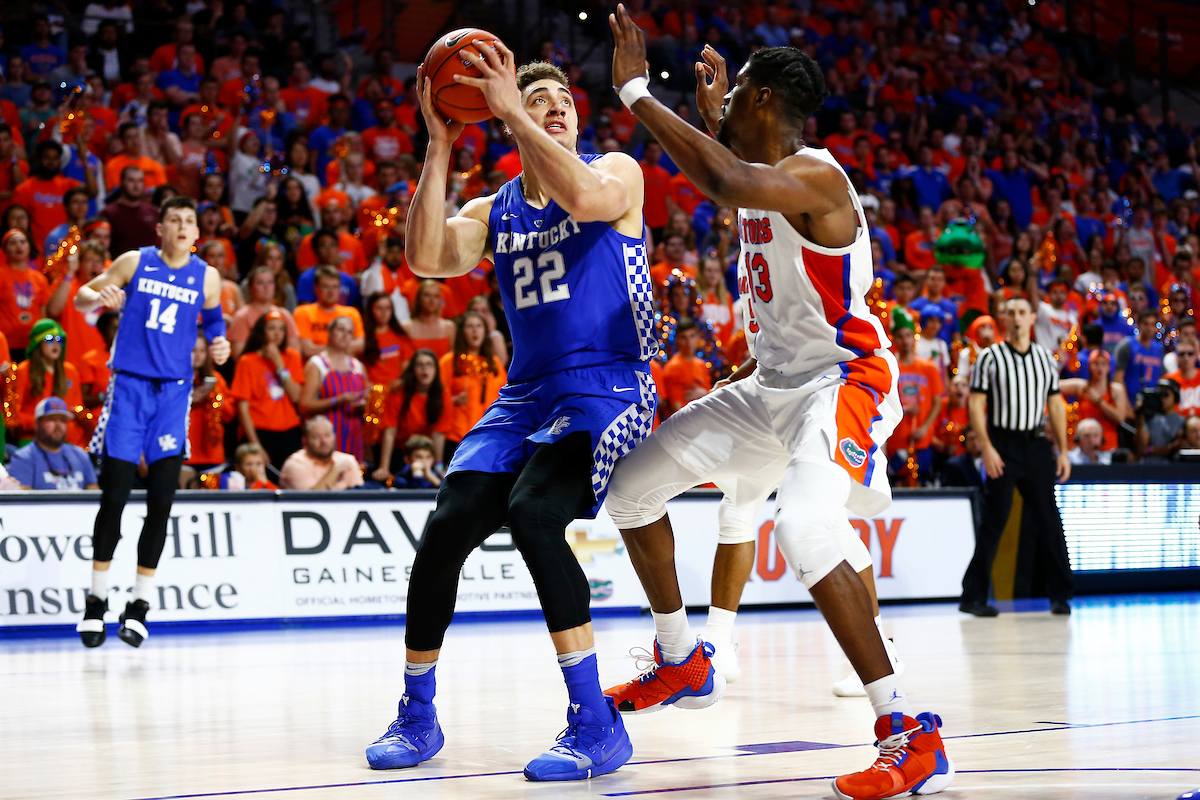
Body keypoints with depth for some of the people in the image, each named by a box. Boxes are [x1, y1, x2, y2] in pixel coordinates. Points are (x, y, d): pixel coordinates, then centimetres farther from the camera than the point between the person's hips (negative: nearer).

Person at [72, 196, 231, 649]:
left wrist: (219, 342, 2)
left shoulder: (206, 276, 7)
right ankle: (97, 599, 10)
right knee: (114, 496, -3)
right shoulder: (134, 263, 3)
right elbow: (81, 297, 9)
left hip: (174, 391, 1)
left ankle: (141, 604, 5)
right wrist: (99, 297, -15)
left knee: (161, 501, -5)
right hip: (129, 385, -1)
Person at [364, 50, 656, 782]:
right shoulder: (492, 213, 13)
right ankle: (417, 716, 9)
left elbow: (584, 197, -24)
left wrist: (512, 111, -21)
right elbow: (427, 259, -7)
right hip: (526, 395, 5)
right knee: (447, 528, -11)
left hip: (606, 391, -5)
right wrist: (440, 145, -11)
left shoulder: (618, 173, 2)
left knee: (534, 515, -29)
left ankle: (597, 725, -24)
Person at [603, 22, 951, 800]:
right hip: (773, 383, 10)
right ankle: (681, 663, 29)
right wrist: (714, 111, 28)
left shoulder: (815, 175, -20)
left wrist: (636, 89, -34)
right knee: (631, 485, 11)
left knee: (805, 528, -36)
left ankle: (911, 736, -30)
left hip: (842, 382, -10)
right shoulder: (762, 177, 9)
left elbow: (727, 181, -41)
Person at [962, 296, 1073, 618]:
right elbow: (975, 404, -4)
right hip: (1003, 445, -3)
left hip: (1037, 445, 3)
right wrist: (987, 448, -13)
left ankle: (1060, 594, 8)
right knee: (993, 522, -3)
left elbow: (1056, 404, 14)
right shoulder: (990, 357, -1)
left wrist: (1063, 450, 7)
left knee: (1049, 519, 1)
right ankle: (973, 597, 3)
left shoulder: (1045, 358, 11)